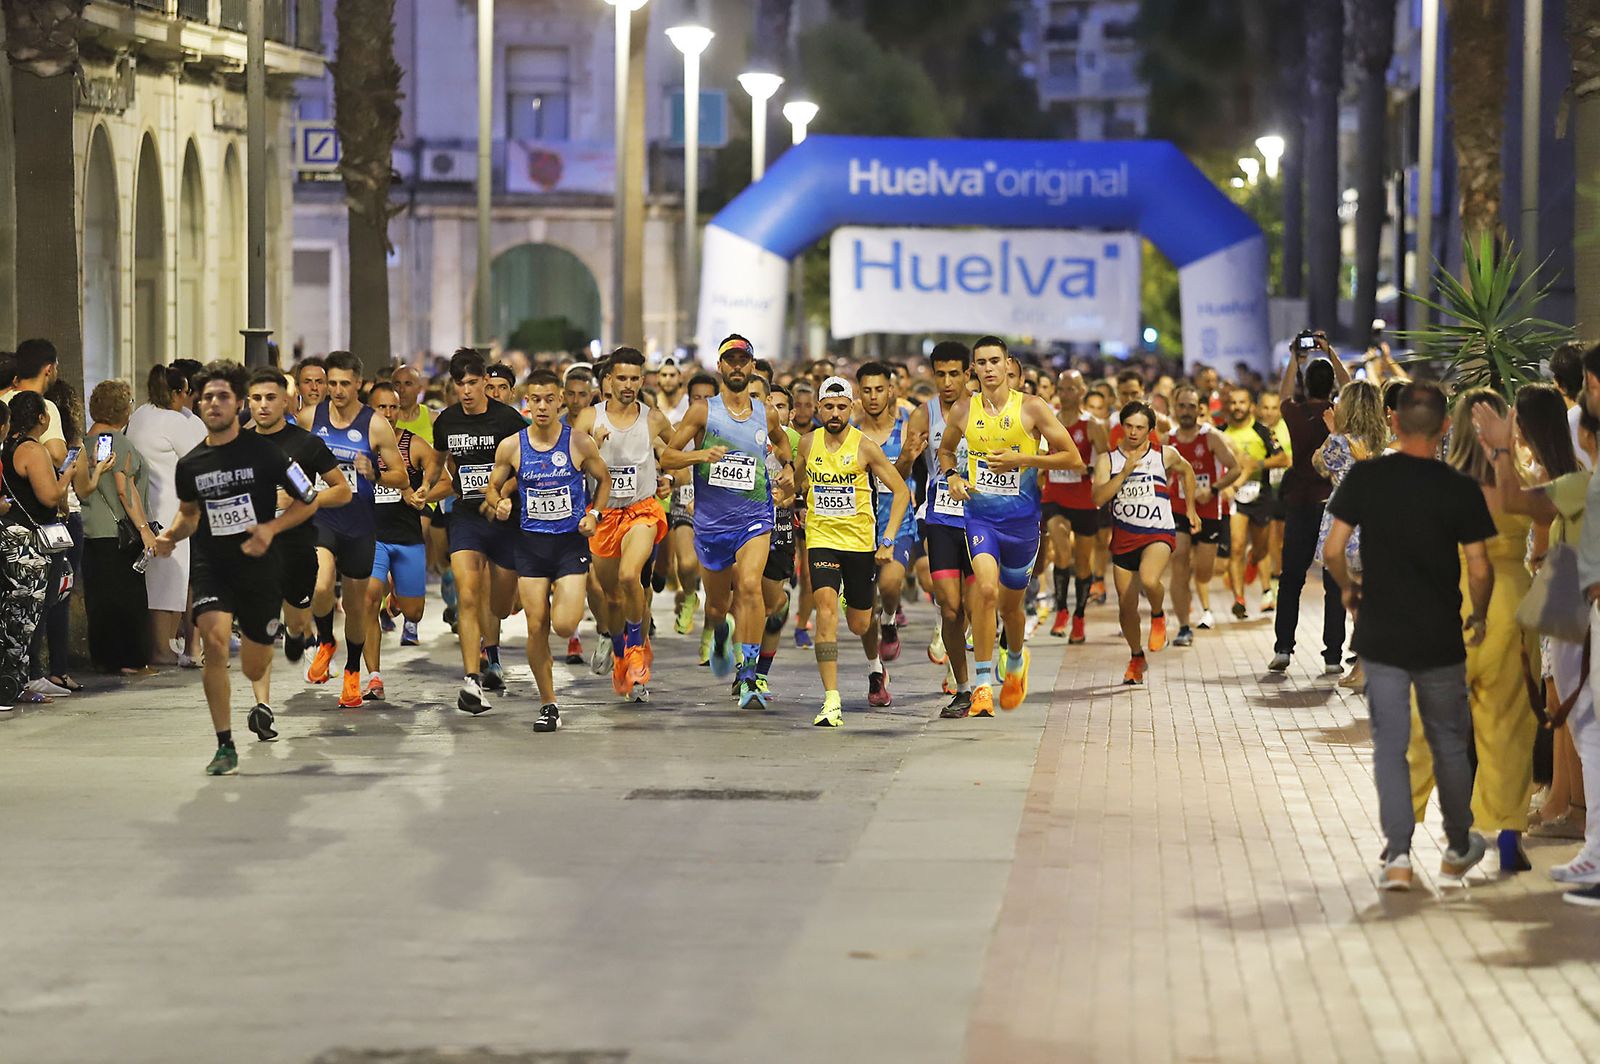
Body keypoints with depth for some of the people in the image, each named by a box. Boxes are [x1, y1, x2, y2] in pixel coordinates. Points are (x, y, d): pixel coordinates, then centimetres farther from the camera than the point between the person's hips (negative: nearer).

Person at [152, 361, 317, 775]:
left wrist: (270, 528, -16)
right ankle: (225, 746, -18)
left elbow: (306, 501, -1)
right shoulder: (189, 465, 2)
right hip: (212, 567, 1)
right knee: (215, 641, -26)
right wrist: (171, 535, 0)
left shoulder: (263, 452, -8)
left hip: (259, 569, -1)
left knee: (253, 668, 9)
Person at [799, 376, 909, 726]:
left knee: (860, 623, 11)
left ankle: (875, 668, 48)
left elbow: (901, 491, -5)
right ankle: (831, 701, -25)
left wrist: (888, 539, -12)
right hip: (821, 540, 1)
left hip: (860, 542, -1)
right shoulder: (808, 444, 1)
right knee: (826, 608, -21)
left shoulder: (865, 447, -8)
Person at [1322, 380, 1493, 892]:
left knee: (1389, 747, 6)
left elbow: (1332, 549, -7)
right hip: (1441, 639, 0)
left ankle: (1397, 855, -2)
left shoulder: (1364, 477, -6)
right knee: (1449, 744, 15)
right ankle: (1458, 849, 28)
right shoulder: (1460, 489, -9)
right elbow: (1479, 569, -8)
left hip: (1381, 637, 0)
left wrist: (1348, 589, 14)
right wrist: (1479, 616, 11)